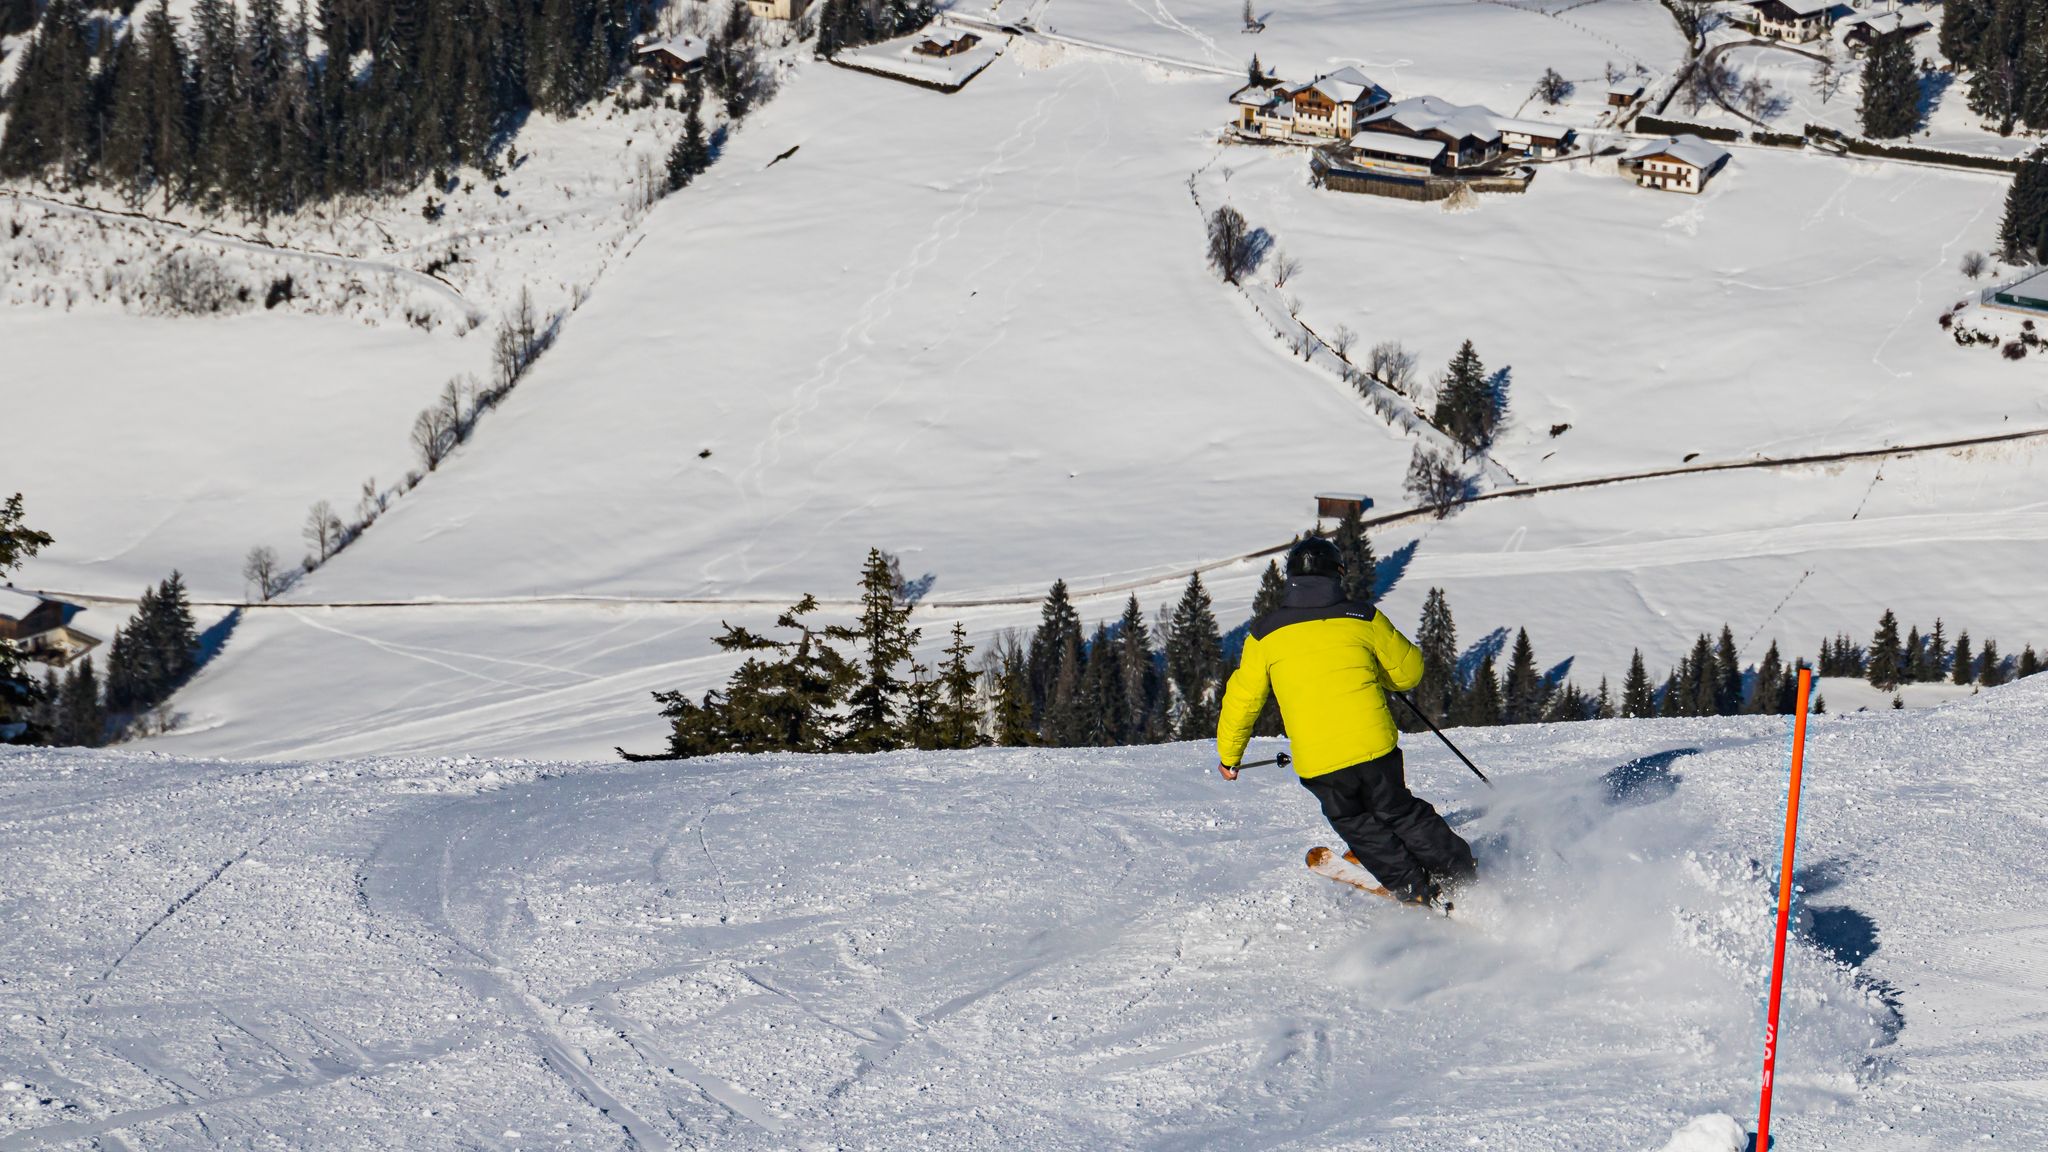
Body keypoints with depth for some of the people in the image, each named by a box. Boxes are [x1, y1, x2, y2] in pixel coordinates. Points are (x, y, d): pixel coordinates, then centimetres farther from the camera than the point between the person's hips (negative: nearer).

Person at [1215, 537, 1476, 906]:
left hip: (1318, 765, -1)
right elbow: (1409, 671, 13)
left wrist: (1229, 756, 23)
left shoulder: (1264, 635, 1)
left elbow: (1241, 701, 9)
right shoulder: (1364, 619, 0)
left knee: (1360, 828, 22)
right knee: (1401, 814, 24)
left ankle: (1418, 892, 21)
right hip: (1375, 747, 1)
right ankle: (1460, 873, 27)